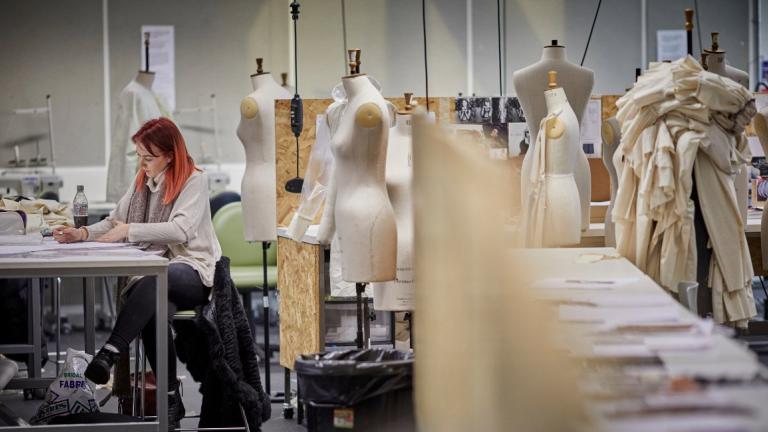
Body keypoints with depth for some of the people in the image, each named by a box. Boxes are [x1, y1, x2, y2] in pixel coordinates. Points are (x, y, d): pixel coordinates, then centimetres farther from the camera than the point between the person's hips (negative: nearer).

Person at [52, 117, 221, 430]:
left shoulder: (194, 181, -4)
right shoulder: (142, 182, 16)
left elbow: (182, 229, -19)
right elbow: (115, 221, 17)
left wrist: (130, 230, -22)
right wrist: (83, 234, -3)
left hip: (192, 273, -4)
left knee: (154, 281, -40)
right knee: (153, 310, -31)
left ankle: (109, 353, -45)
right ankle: (170, 399, -25)